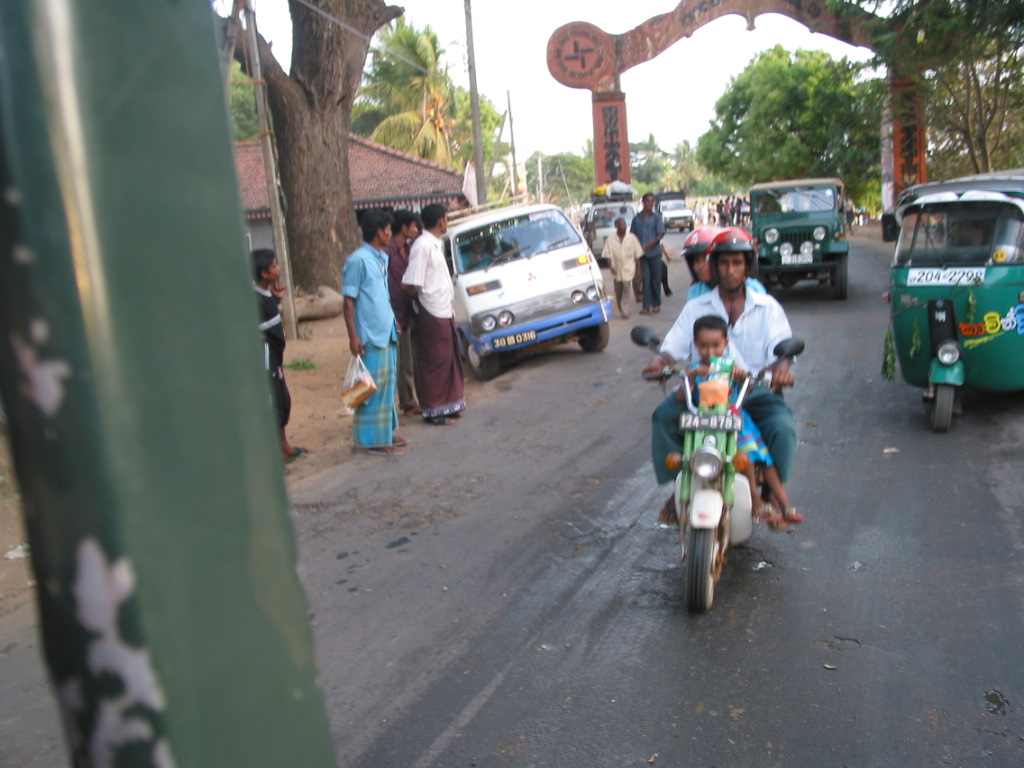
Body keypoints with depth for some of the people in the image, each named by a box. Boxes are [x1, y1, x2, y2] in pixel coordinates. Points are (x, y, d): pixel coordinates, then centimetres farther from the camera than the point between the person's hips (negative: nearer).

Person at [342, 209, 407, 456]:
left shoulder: (382, 258, 13)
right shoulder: (358, 260, -13)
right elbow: (349, 301, -14)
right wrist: (353, 336, -18)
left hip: (387, 333, 9)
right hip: (370, 336, -9)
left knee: (387, 384, 14)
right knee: (372, 387, -3)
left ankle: (386, 432, 24)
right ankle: (372, 439, 5)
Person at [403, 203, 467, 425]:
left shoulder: (435, 244, 14)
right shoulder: (423, 246, -17)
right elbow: (410, 284, -20)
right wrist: (421, 296, -2)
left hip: (444, 311, 9)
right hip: (433, 313, -9)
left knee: (450, 359, 15)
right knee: (434, 362, -2)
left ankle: (448, 405, 25)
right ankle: (434, 411, 7)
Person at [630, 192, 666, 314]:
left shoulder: (656, 217, 2)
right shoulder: (637, 218, 9)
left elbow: (661, 233, -6)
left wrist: (652, 243, -22)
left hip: (654, 252, -2)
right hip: (642, 254, 2)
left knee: (655, 279, 4)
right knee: (646, 279, -1)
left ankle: (656, 304, 14)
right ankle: (646, 306, -2)